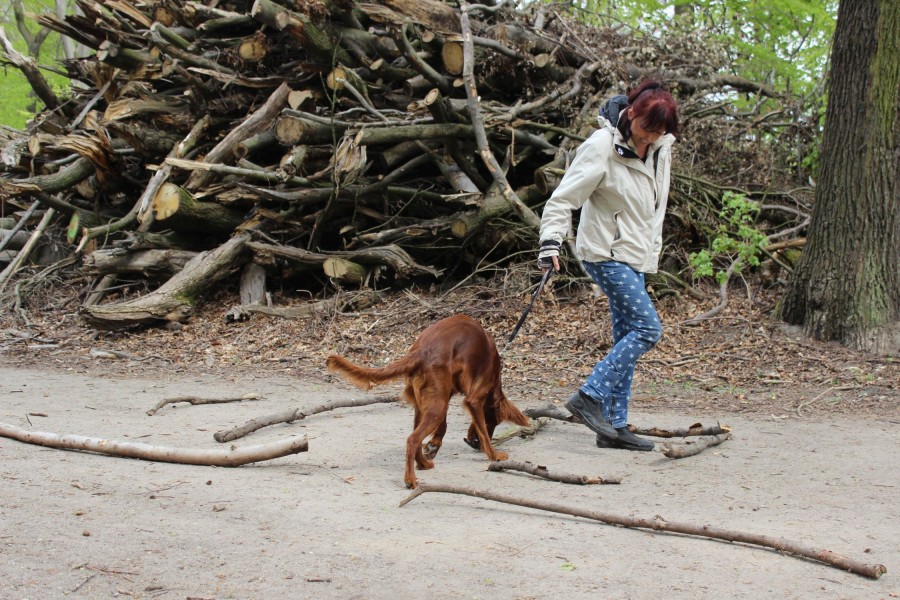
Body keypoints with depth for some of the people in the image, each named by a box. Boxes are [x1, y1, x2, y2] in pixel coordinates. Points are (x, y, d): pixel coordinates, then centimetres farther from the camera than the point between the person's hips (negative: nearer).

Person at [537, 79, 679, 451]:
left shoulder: (660, 148, 6)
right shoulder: (602, 148, -16)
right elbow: (564, 198, -16)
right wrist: (551, 242, -25)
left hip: (635, 256, 8)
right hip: (607, 253, -8)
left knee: (626, 337, 7)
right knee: (647, 328, -16)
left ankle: (615, 425, 11)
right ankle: (589, 396, -13)